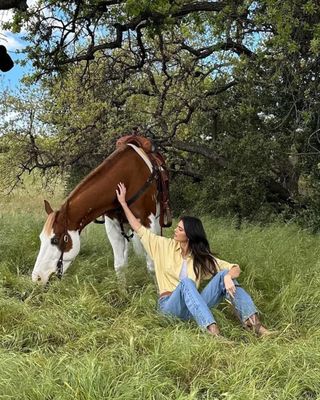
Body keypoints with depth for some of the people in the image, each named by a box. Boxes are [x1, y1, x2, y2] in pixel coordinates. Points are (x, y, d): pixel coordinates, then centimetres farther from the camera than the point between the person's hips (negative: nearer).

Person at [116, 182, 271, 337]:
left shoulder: (202, 257, 4)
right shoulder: (166, 246, 4)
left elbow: (235, 268, -3)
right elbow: (139, 229, 7)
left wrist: (228, 276, -27)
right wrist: (123, 202, 9)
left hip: (192, 305, 2)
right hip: (169, 304, -2)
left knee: (224, 275, -19)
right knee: (186, 282, -36)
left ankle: (253, 323, -34)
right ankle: (213, 332, -53)